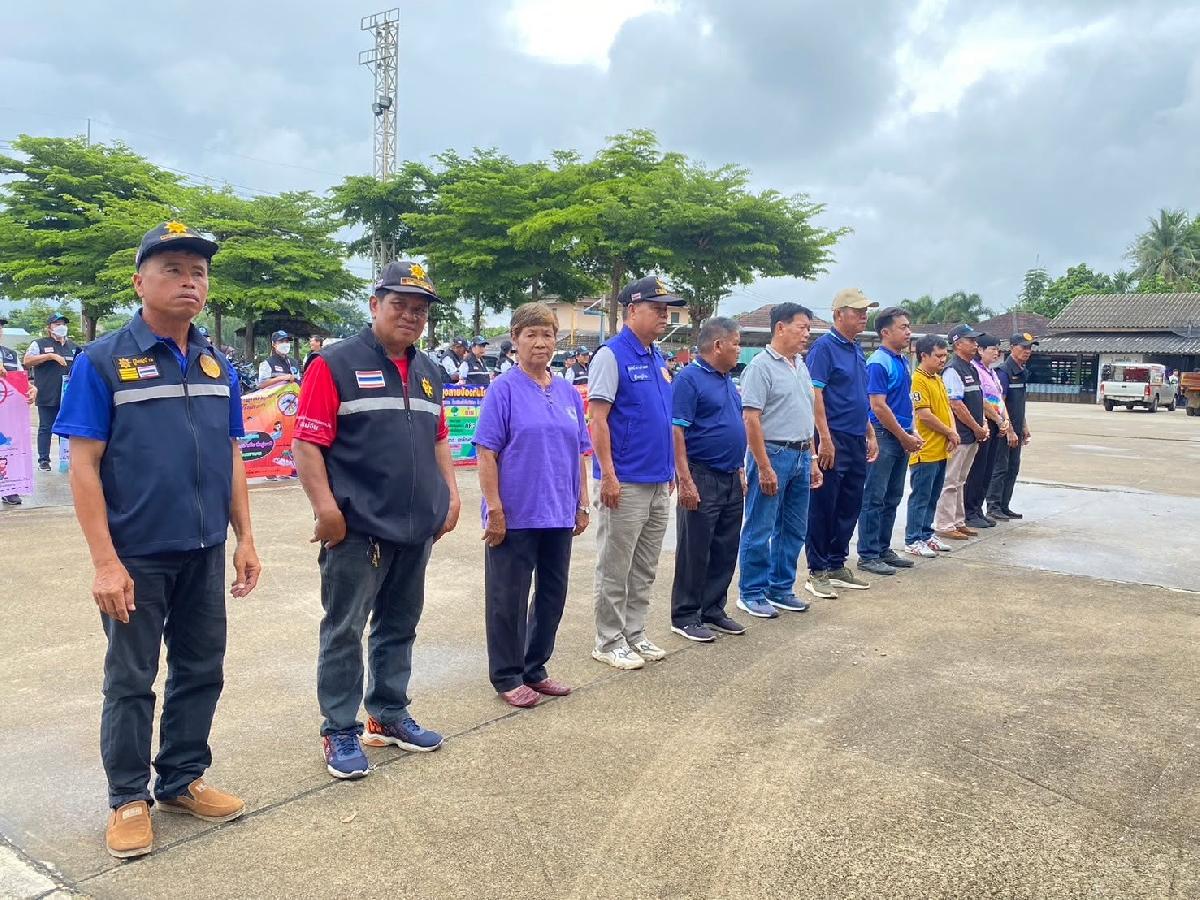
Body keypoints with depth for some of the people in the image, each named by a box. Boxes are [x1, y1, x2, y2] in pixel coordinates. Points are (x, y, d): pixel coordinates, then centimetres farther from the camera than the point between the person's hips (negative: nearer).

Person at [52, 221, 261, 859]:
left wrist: (245, 540, 7)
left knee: (201, 671, 14)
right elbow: (84, 466, -11)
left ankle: (183, 780, 32)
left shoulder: (217, 365, 7)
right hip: (137, 556, -5)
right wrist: (105, 562, -17)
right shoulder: (102, 361, -8)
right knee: (131, 681, 9)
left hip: (206, 554, 5)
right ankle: (129, 797, 26)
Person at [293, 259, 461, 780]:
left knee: (399, 626, 16)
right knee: (344, 631, 4)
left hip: (418, 527, 7)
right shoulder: (336, 365, -7)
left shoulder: (427, 372, 14)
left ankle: (389, 715, 31)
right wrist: (326, 507, -20)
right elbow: (306, 443, -12)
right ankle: (340, 732, 16)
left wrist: (451, 494, 12)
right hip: (358, 529, -7)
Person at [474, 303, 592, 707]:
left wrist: (582, 504, 11)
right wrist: (494, 509, -15)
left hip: (558, 516, 6)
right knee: (509, 599, 5)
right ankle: (507, 677, 20)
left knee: (552, 595, 14)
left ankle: (535, 669, 30)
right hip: (515, 517, -6)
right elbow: (487, 453, -11)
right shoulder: (504, 389, -8)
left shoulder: (568, 393, 9)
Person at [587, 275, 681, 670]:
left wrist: (670, 470, 18)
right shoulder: (611, 355, -11)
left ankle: (634, 634, 27)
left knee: (645, 570, 15)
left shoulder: (658, 357, 13)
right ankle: (609, 641, 14)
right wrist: (608, 476, -19)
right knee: (615, 569, 3)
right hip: (625, 484, -8)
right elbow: (597, 419, -16)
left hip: (659, 482, 8)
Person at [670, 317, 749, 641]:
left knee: (726, 550, 13)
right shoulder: (690, 378, -12)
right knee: (694, 552, 0)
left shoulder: (727, 380, 15)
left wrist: (740, 470, 19)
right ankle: (685, 616, 10)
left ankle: (713, 611, 24)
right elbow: (676, 432, -17)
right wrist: (686, 481, -22)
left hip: (731, 479, 9)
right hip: (702, 479, -8)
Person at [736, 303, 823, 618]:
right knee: (760, 530, 0)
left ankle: (780, 589, 25)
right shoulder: (761, 366, -11)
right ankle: (751, 593, 11)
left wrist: (811, 460, 16)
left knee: (794, 530, 14)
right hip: (773, 454, -8)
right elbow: (751, 419, -16)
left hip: (801, 456, 8)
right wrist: (764, 468, -19)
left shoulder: (801, 366, 15)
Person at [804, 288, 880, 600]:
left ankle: (837, 565, 23)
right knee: (823, 508, -2)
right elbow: (814, 394, -17)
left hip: (856, 441, 9)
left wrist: (870, 434, 20)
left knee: (849, 507, 13)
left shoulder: (857, 350, 16)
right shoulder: (825, 347, -10)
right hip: (833, 441, -9)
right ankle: (817, 572, 6)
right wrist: (825, 439, -22)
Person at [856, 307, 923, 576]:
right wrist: (905, 438, -11)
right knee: (874, 499, -3)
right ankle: (868, 555, 3)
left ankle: (883, 549, 22)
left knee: (892, 499, 13)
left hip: (901, 439, 9)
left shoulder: (903, 361, 13)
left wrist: (910, 436, 9)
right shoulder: (878, 362, -14)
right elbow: (878, 406, -18)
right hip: (883, 436, -9)